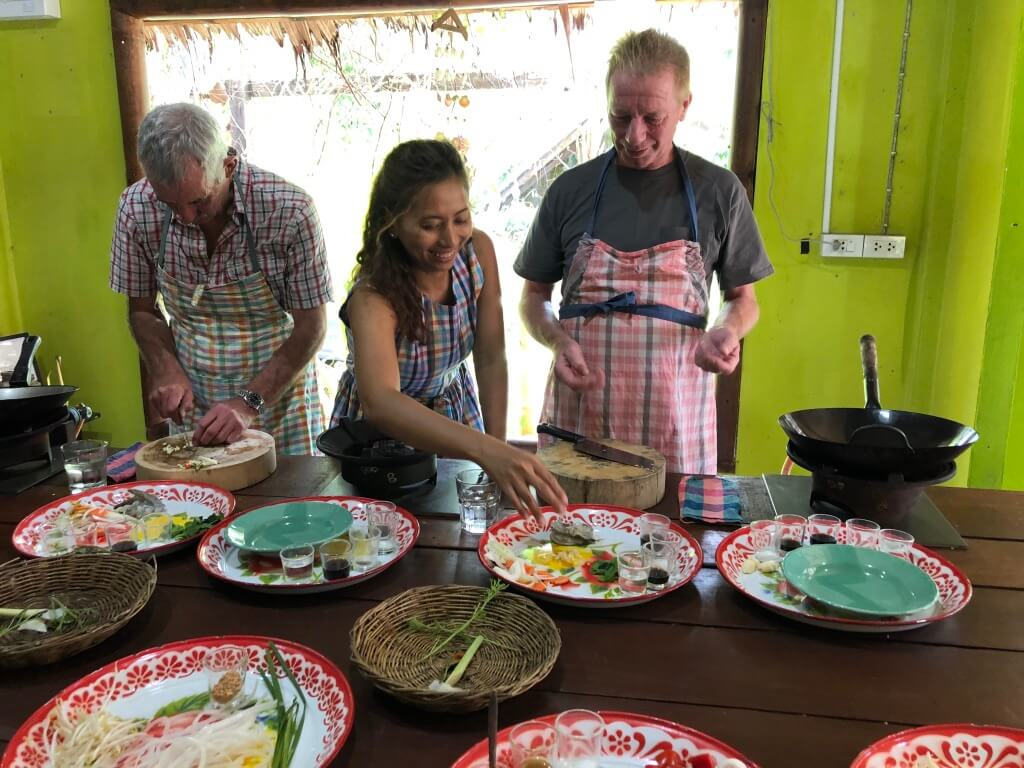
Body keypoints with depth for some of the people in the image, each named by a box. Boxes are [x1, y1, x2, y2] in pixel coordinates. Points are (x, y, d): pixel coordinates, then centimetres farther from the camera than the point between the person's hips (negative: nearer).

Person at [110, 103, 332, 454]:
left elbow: (311, 326, -14)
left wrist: (250, 402, -21)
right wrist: (165, 369, -14)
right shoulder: (136, 208, -11)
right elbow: (142, 309, 4)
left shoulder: (290, 211, -21)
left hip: (278, 401, -2)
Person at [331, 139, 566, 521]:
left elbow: (491, 360, -14)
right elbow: (379, 403, -52)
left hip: (456, 412, 4)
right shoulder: (375, 296, -34)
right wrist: (488, 450, -65)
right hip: (380, 432, -4)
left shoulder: (477, 250, -19)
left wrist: (499, 450, -22)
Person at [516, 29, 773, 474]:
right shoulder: (572, 190, 2)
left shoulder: (718, 191, 2)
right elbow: (534, 296, 9)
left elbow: (743, 298, 11)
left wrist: (727, 332, -11)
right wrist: (558, 340, -11)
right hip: (577, 414, 1)